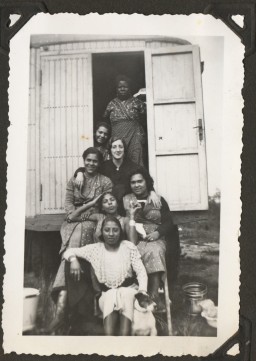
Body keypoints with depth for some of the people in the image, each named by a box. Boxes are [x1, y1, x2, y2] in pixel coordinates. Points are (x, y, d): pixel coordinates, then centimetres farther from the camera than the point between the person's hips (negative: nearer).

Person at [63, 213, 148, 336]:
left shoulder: (129, 247, 4)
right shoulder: (95, 249, 5)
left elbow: (141, 271, 0)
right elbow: (69, 251, 6)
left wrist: (142, 290, -18)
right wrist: (73, 259, -18)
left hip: (128, 289, 0)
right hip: (107, 293, 1)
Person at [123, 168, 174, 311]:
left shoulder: (159, 200, 15)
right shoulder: (126, 200, 15)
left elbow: (169, 223, 8)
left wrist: (158, 233, -10)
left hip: (156, 238, 1)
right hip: (134, 239, -1)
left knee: (155, 251, -33)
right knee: (151, 253, -32)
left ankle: (154, 294, -34)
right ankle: (155, 296, -29)